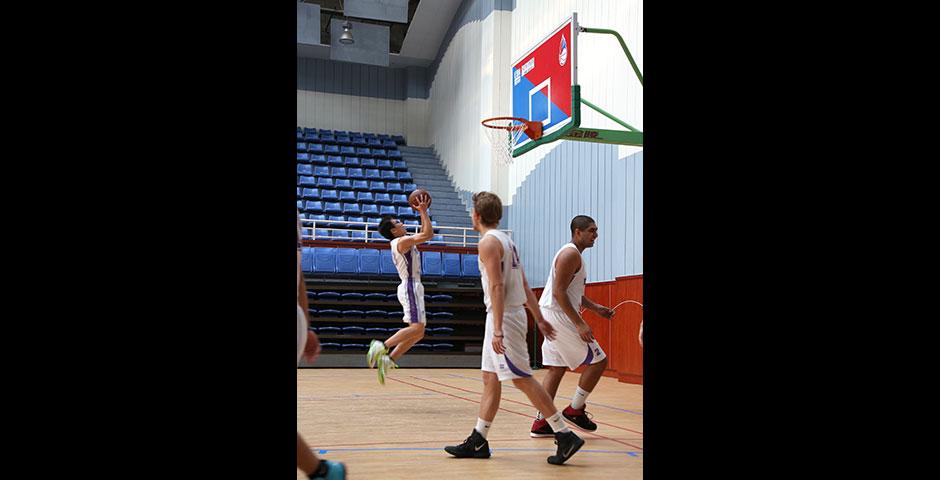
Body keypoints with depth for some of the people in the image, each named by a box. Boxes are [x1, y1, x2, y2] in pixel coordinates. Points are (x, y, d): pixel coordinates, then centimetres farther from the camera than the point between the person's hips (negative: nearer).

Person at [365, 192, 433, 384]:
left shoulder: (404, 242, 18)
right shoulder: (401, 241, -10)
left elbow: (423, 234, 31)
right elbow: (428, 234, -17)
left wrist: (422, 213, 24)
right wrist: (423, 211, -10)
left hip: (412, 287, 10)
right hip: (411, 287, -10)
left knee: (418, 332, 8)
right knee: (416, 327, -18)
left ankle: (389, 359, 4)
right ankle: (382, 346, -22)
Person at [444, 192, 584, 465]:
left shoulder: (488, 241, -12)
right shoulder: (506, 240, 17)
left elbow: (497, 286, -21)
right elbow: (524, 285, 18)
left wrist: (497, 329, -25)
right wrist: (539, 319, 19)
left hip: (504, 317, -10)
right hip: (513, 313, 10)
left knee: (522, 379, -8)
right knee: (490, 379, 12)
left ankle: (565, 436, -6)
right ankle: (477, 442, 17)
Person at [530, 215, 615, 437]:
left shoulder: (573, 254, 19)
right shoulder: (570, 254, -14)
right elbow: (558, 292, -22)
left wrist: (595, 308, 18)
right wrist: (580, 323, -24)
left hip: (554, 318, 11)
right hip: (559, 316, -11)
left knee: (557, 368, 11)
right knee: (598, 361, -3)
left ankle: (540, 422, 11)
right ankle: (574, 410, 6)